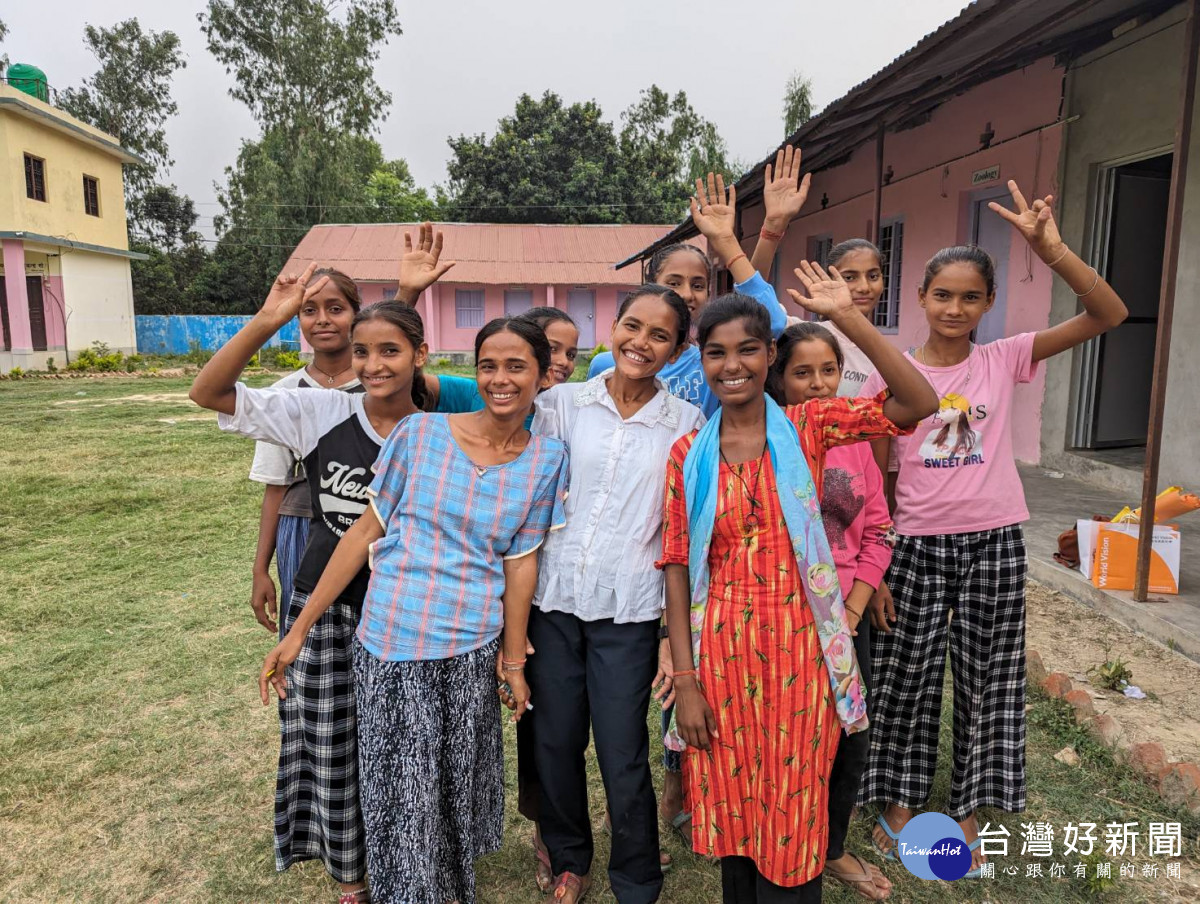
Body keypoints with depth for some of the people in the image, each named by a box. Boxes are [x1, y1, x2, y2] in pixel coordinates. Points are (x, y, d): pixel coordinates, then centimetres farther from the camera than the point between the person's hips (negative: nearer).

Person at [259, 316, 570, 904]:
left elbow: (520, 563, 3)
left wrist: (513, 662, 5)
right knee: (401, 796, 7)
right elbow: (366, 532, -2)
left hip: (471, 655, 1)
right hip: (389, 648, -1)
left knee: (457, 790, 15)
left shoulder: (546, 460, -2)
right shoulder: (419, 433, -6)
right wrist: (298, 631, 0)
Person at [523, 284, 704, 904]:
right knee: (554, 744, 13)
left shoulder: (686, 424, 0)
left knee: (623, 759, 4)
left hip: (628, 611, -1)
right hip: (552, 600, 2)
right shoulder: (561, 403, 1)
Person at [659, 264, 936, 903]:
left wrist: (847, 317, -20)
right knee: (731, 813, 16)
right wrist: (685, 679, -4)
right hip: (720, 648, 2)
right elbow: (677, 568, -1)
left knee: (791, 823, 10)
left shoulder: (807, 427, -2)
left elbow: (918, 403, -15)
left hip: (797, 646, -1)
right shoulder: (688, 455, 0)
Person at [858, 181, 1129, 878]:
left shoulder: (1005, 359, -2)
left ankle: (968, 812, 32)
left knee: (987, 676, 12)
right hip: (918, 544, 0)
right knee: (908, 674, 10)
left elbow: (1109, 314, -12)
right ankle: (901, 801, 31)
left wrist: (1049, 247, -23)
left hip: (994, 543, 1)